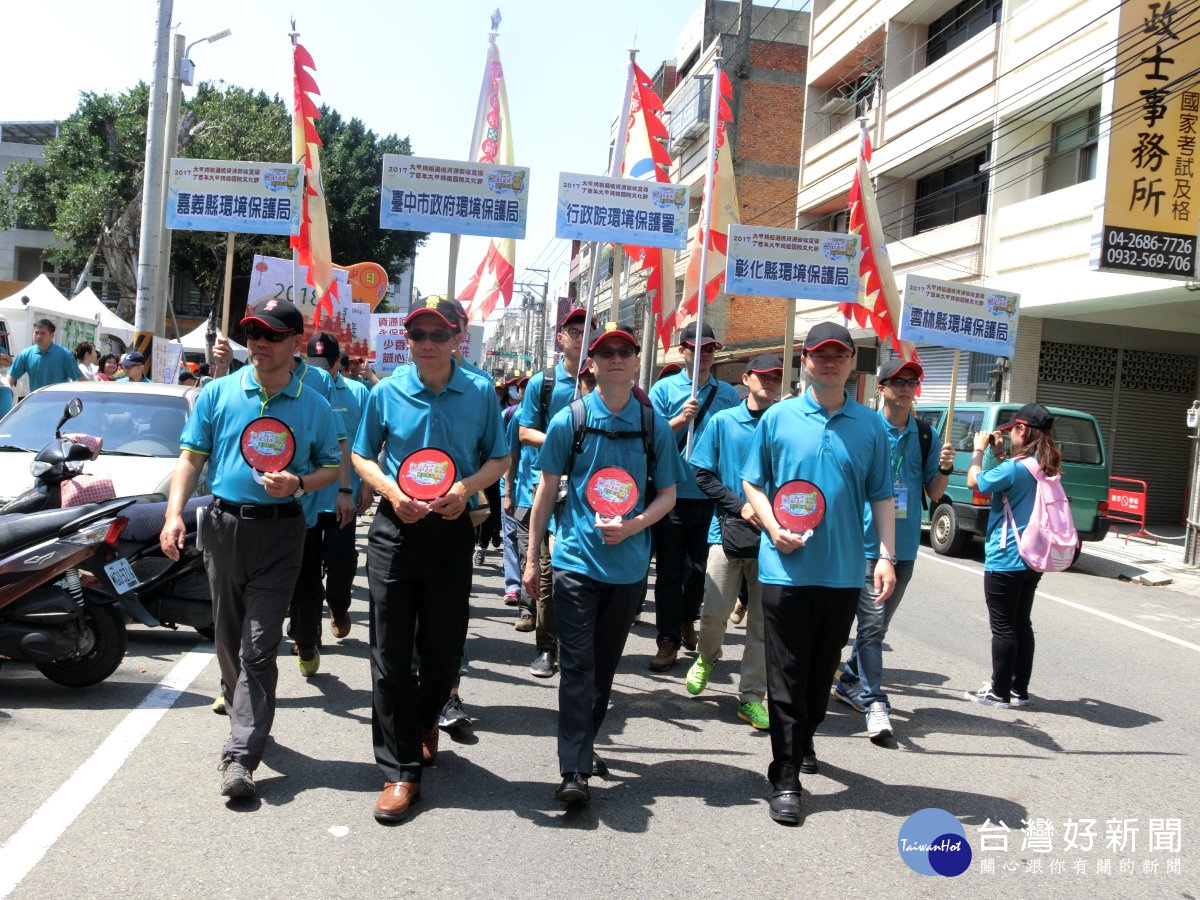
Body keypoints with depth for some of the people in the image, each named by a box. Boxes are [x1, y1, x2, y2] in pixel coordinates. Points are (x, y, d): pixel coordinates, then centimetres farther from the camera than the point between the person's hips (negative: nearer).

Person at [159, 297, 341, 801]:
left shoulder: (314, 407, 1)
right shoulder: (219, 393, 4)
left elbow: (332, 467, 7)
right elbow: (191, 457, 4)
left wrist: (298, 484, -14)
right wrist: (174, 513, -8)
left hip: (279, 533, -2)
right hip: (223, 525, 3)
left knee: (259, 647, -6)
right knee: (228, 637, 15)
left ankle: (240, 756, -6)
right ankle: (244, 714, 38)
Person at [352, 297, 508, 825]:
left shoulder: (480, 393, 0)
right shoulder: (387, 392, 0)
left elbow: (500, 458, 8)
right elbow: (363, 456, 10)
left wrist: (468, 486, -12)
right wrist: (391, 491, -10)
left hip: (452, 529, 0)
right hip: (395, 529, 0)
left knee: (444, 648, 10)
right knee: (391, 654, -1)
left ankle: (425, 720, 43)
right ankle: (401, 771, 9)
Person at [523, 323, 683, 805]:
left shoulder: (655, 427, 2)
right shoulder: (568, 422, -2)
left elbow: (667, 493, 7)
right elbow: (547, 489, 4)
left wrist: (632, 525, -12)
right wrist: (531, 557, 3)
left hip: (628, 564, 2)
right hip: (577, 560, -2)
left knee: (605, 664, 14)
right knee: (577, 665, -5)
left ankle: (584, 744, 32)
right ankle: (574, 769, -3)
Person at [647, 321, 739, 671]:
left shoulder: (728, 393, 8)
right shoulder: (664, 389, 1)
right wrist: (680, 419, -19)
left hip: (711, 495, 3)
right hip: (673, 494, -3)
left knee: (702, 567, 14)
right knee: (670, 570, 2)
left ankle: (687, 623, 36)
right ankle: (668, 641, 11)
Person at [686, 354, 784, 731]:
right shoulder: (723, 422, 3)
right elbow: (703, 474, 2)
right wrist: (740, 506, -10)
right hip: (729, 530, -1)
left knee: (764, 619, 3)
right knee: (716, 610, -3)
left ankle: (751, 697, 15)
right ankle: (706, 659, 30)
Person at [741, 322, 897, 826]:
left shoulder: (870, 426, 6)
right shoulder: (778, 418, 2)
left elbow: (881, 496, 7)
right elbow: (754, 482, 6)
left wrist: (887, 556, -3)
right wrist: (774, 527, -10)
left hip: (844, 572, 3)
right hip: (786, 570, -2)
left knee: (823, 670, 17)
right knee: (786, 676, 0)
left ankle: (803, 739, 41)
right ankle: (785, 778, 8)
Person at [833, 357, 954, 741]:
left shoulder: (925, 434, 8)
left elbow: (934, 493, 11)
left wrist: (944, 468, -8)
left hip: (905, 546, 5)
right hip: (867, 541, -5)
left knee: (879, 622, 15)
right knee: (872, 622, -9)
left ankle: (850, 682, 32)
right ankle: (874, 702, -4)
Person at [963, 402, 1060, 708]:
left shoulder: (1016, 467, -20)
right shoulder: (1045, 467, 7)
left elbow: (974, 482, -12)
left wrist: (979, 450, 0)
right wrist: (1000, 455, 11)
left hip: (1006, 560, -9)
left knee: (1003, 627, 0)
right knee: (1021, 624, 15)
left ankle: (1000, 692, 8)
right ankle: (1019, 690, 23)